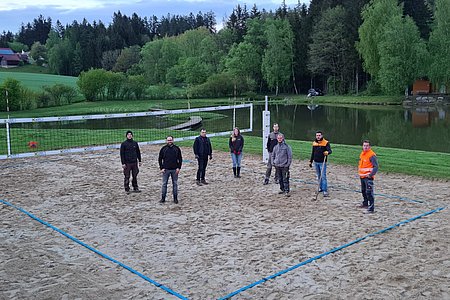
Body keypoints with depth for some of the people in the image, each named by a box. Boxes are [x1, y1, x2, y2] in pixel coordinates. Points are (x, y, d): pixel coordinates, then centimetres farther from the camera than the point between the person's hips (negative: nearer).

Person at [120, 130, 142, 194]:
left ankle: (135, 188, 21)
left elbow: (138, 152, 15)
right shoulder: (124, 144, -3)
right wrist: (123, 163, -10)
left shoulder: (135, 143, 8)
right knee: (127, 177, 1)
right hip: (127, 163, -3)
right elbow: (122, 154, -4)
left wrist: (140, 160, 12)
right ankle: (127, 189, 11)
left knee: (135, 176, 10)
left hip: (134, 162, 3)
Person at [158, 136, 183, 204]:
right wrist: (161, 168, -3)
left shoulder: (177, 148, 2)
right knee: (164, 184, 3)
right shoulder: (163, 149, 2)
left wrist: (178, 168, -4)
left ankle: (175, 198, 15)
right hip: (166, 169, 0)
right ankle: (163, 198, 12)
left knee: (175, 184, 7)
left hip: (175, 169, 0)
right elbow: (160, 159, 5)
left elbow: (180, 159, 6)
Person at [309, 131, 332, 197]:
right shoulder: (314, 143, 9)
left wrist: (327, 152, -42)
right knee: (319, 176, 14)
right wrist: (310, 161, 18)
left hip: (322, 162, -5)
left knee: (323, 176, -9)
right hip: (316, 162, 5)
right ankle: (321, 187, 26)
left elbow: (330, 151, -19)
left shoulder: (326, 143, -7)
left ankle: (325, 190, -9)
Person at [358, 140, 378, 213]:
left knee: (369, 192, -13)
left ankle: (371, 208, -11)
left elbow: (376, 167, -19)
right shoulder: (362, 153, 11)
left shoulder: (372, 155, -16)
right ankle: (365, 204, 40)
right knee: (363, 191, 23)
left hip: (368, 177, -9)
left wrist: (370, 174, -22)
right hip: (362, 176, 9)